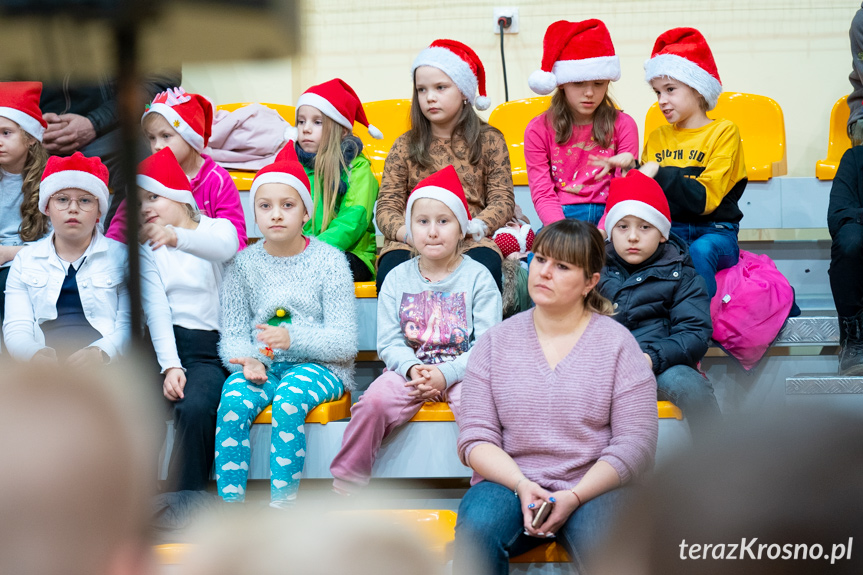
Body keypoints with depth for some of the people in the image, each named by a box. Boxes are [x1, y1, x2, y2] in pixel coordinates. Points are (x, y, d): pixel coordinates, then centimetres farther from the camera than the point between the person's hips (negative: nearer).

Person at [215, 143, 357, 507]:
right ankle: (230, 504, -25)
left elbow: (345, 341, -7)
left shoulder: (329, 261, -2)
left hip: (320, 365, -2)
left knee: (288, 400, -34)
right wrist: (245, 359, -17)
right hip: (261, 365, 3)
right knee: (232, 401, -29)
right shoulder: (244, 263, 7)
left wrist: (293, 338, -24)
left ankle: (282, 506, -28)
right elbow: (232, 334, 7)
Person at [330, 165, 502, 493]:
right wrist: (412, 368, -16)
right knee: (372, 402, -25)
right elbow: (389, 342, 5)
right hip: (409, 370, 2)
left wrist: (446, 374, -20)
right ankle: (345, 485, -11)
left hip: (461, 371, -2)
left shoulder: (477, 278, 0)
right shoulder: (397, 279, 8)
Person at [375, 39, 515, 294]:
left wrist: (471, 227, -15)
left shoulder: (489, 140, 13)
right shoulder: (405, 146, 14)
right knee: (390, 273, -34)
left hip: (470, 242, -1)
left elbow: (502, 199, 6)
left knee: (485, 269, -37)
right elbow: (387, 207, 7)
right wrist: (409, 233, -16)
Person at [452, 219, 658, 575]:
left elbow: (636, 443, -4)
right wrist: (522, 485, -15)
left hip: (591, 487, -2)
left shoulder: (617, 343, 4)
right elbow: (475, 438, 3)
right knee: (476, 530, -31)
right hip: (509, 481, 2)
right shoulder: (497, 341, 10)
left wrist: (573, 497, -16)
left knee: (605, 545, -35)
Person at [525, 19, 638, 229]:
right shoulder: (539, 130, 7)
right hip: (560, 219, 0)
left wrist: (601, 233, -18)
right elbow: (542, 193, 0)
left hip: (608, 220, 0)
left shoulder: (622, 125, 8)